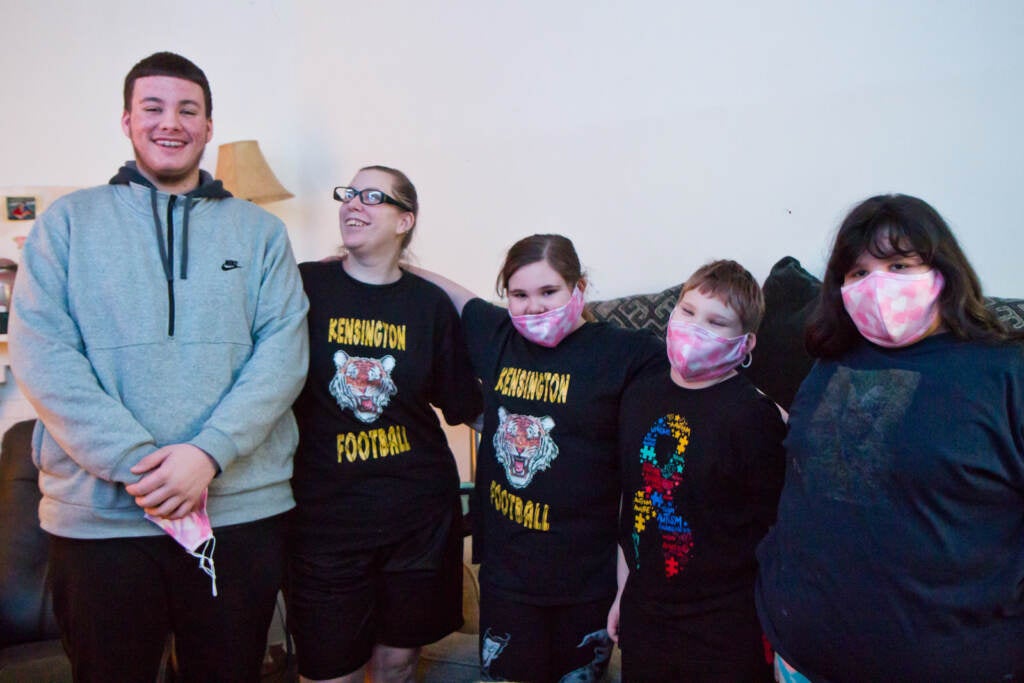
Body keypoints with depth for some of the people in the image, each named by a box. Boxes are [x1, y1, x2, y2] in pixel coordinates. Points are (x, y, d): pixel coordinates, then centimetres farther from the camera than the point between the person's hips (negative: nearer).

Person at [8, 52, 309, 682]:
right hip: (98, 512, 0)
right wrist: (135, 462, -15)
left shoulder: (259, 231, 7)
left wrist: (209, 452, -15)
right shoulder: (69, 221, 6)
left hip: (242, 509, 1)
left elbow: (284, 352, -2)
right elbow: (40, 352, -4)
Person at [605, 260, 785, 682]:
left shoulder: (753, 414, -16)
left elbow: (773, 529, -12)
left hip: (727, 630, -5)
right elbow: (630, 501, 7)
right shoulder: (640, 395, 1)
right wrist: (623, 591, 12)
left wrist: (771, 628, -8)